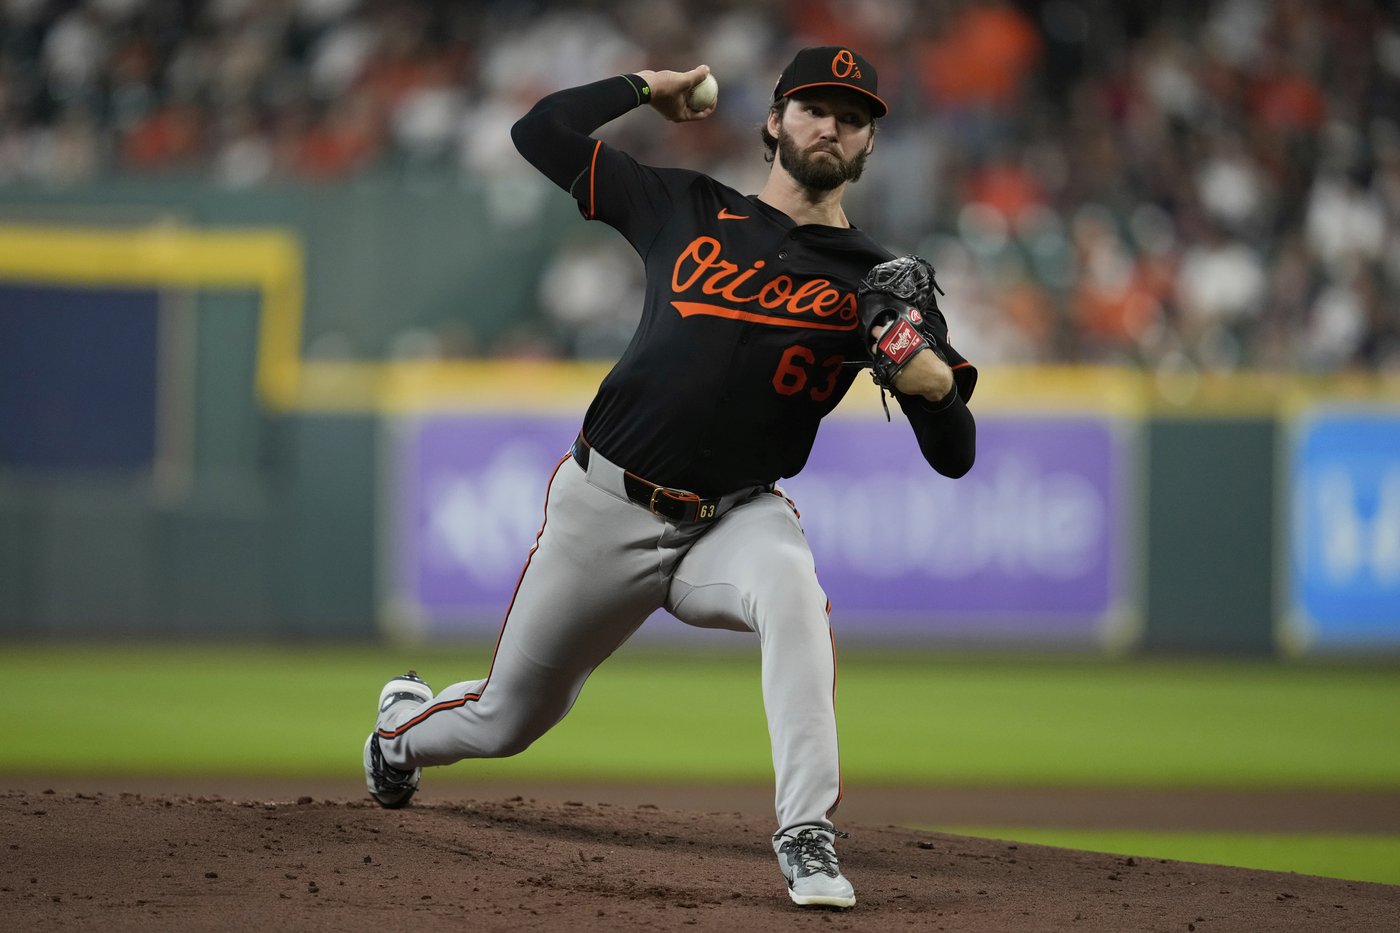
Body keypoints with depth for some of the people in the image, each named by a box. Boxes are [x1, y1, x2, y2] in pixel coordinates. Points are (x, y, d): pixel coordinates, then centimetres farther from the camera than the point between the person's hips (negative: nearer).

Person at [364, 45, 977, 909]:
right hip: (606, 510, 1)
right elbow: (541, 132, 7)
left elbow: (956, 457, -6)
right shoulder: (690, 208, 4)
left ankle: (807, 837, -41)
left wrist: (932, 382, -26)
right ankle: (405, 725, 49)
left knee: (791, 587, -38)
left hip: (736, 519, -1)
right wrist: (645, 85, 13)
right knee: (508, 721, 13)